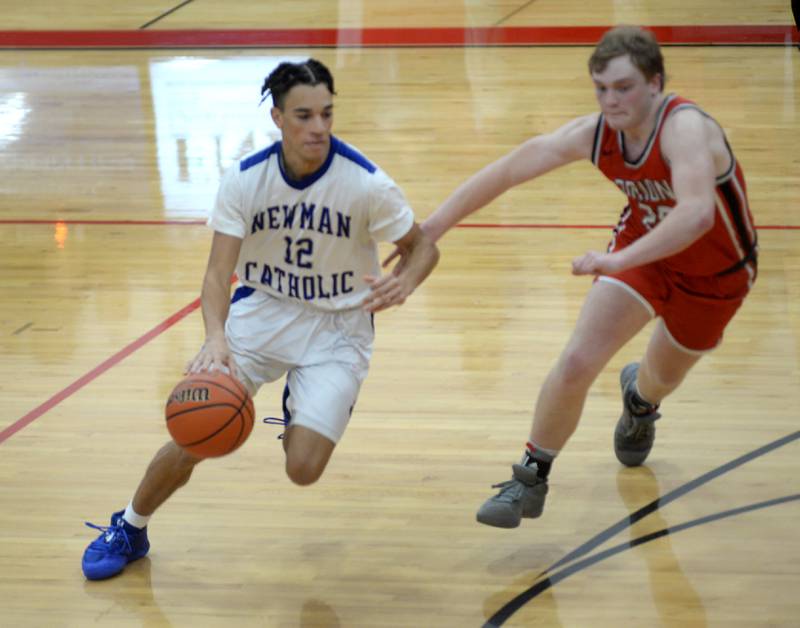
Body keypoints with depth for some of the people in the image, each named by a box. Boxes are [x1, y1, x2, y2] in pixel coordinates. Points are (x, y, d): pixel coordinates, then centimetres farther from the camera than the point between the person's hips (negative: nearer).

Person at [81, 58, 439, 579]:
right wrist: (216, 337, -36)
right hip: (261, 315, 2)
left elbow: (424, 248, -6)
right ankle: (130, 529, 20)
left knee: (303, 469, -16)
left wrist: (403, 283, -30)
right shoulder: (245, 180, -13)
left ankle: (302, 406, 22)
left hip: (336, 331, -1)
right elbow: (219, 272, -15)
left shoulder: (367, 184, -19)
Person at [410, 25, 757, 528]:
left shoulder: (684, 128, -38)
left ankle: (640, 398, 62)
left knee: (664, 377, 22)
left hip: (714, 274, -2)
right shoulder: (593, 134, -22)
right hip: (643, 250, 2)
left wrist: (617, 261, -61)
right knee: (577, 363, -16)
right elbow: (506, 172, -14)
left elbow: (696, 214, -54)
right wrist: (432, 228, -14)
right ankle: (532, 478, 4)